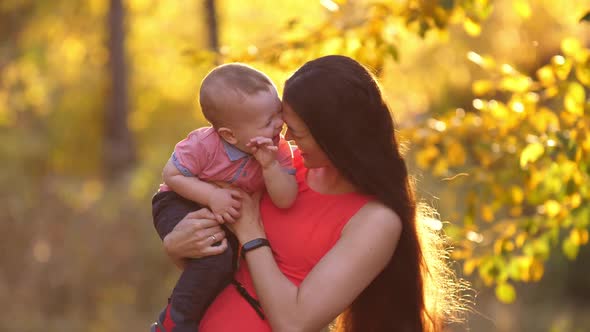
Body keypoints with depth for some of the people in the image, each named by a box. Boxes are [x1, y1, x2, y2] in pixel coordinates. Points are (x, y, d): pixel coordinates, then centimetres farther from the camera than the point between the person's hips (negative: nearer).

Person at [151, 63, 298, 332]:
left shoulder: (278, 150, -17)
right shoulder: (203, 145, -30)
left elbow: (285, 200, -22)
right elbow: (171, 175, -19)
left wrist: (269, 165, -38)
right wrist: (212, 196, -30)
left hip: (226, 216, 7)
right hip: (180, 206, -7)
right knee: (216, 258, -28)